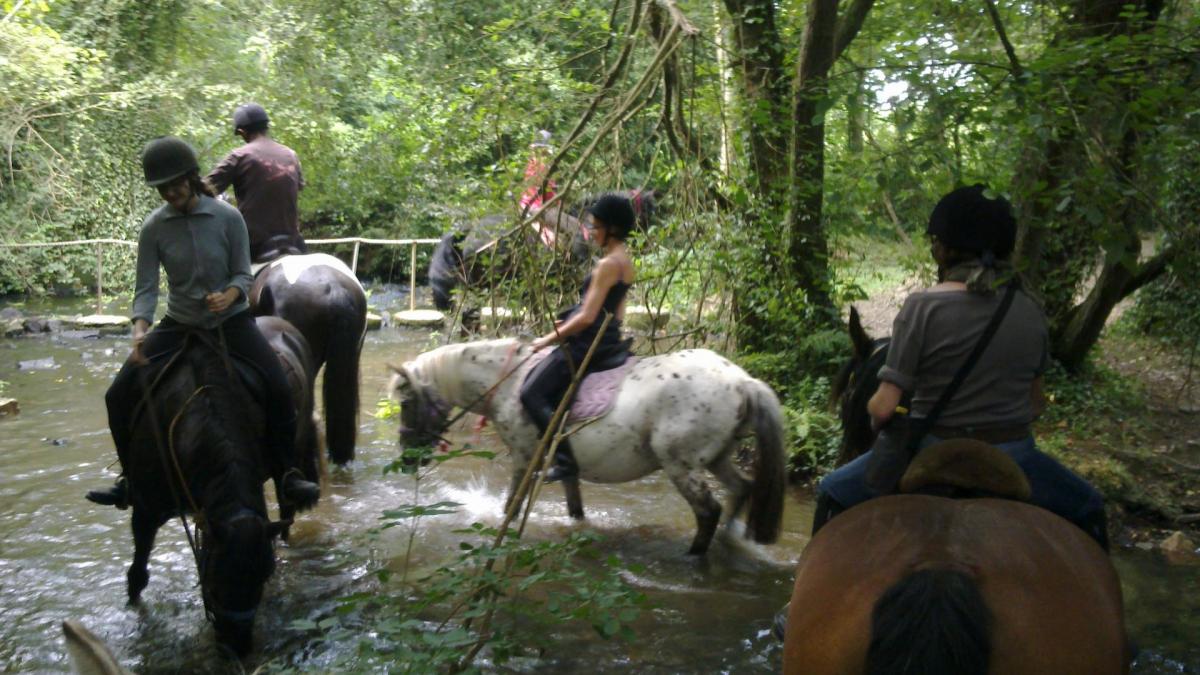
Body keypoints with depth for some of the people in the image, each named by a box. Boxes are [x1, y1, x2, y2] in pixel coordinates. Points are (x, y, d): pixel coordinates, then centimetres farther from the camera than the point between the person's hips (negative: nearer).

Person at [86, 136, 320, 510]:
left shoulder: (228, 217, -11)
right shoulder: (154, 226, -7)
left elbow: (243, 275, -7)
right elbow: (145, 288, -8)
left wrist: (229, 295, -30)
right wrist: (141, 330, -26)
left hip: (231, 320, -2)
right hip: (180, 324, 2)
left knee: (278, 388, -23)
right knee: (119, 395, -7)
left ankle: (289, 472, -6)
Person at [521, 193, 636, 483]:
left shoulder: (608, 264, -18)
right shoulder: (625, 261, 11)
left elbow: (587, 318, -21)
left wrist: (550, 339, -10)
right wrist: (568, 323, 18)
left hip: (586, 344, -11)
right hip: (607, 338, 11)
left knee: (531, 393, -12)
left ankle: (566, 459, -14)